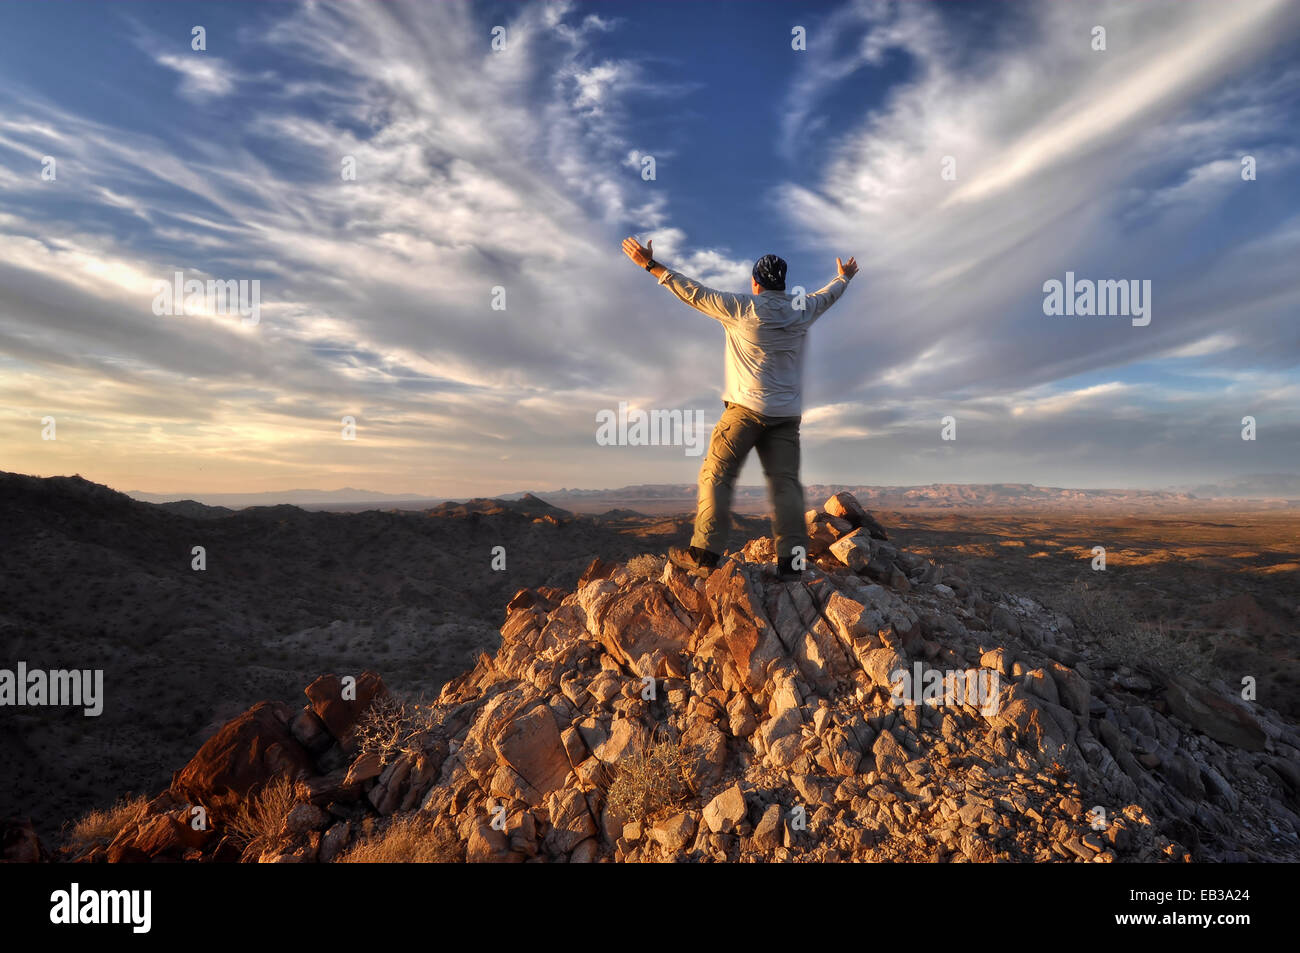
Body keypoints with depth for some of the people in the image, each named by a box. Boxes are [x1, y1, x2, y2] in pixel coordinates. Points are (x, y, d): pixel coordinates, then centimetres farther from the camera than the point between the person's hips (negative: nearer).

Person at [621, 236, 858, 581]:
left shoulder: (743, 308, -6)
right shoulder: (802, 309, 8)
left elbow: (695, 293, -3)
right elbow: (828, 295, 29)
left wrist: (651, 265, 3)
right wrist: (844, 277, 51)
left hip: (747, 408, -5)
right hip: (787, 414, 5)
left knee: (716, 476, 0)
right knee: (785, 482, 3)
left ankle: (704, 554, -3)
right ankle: (792, 560, 1)